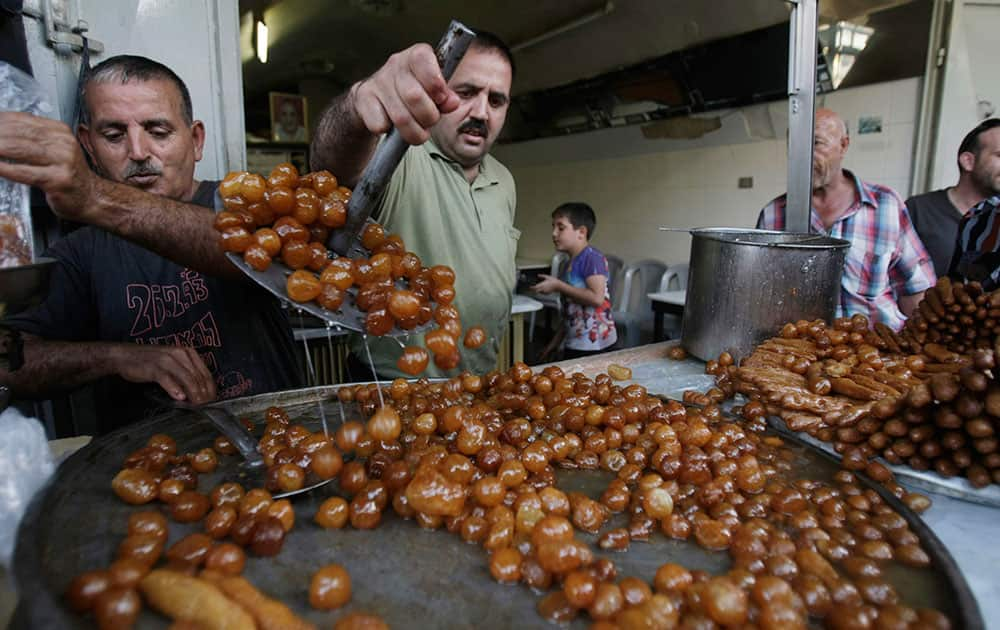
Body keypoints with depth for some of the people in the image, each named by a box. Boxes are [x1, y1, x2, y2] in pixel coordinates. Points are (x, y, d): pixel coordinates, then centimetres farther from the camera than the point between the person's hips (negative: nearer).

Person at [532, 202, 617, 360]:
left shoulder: (592, 257, -12)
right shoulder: (571, 262, 12)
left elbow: (597, 298, -23)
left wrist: (558, 286, -15)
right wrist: (556, 340, 20)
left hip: (593, 344, -8)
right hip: (574, 343, 8)